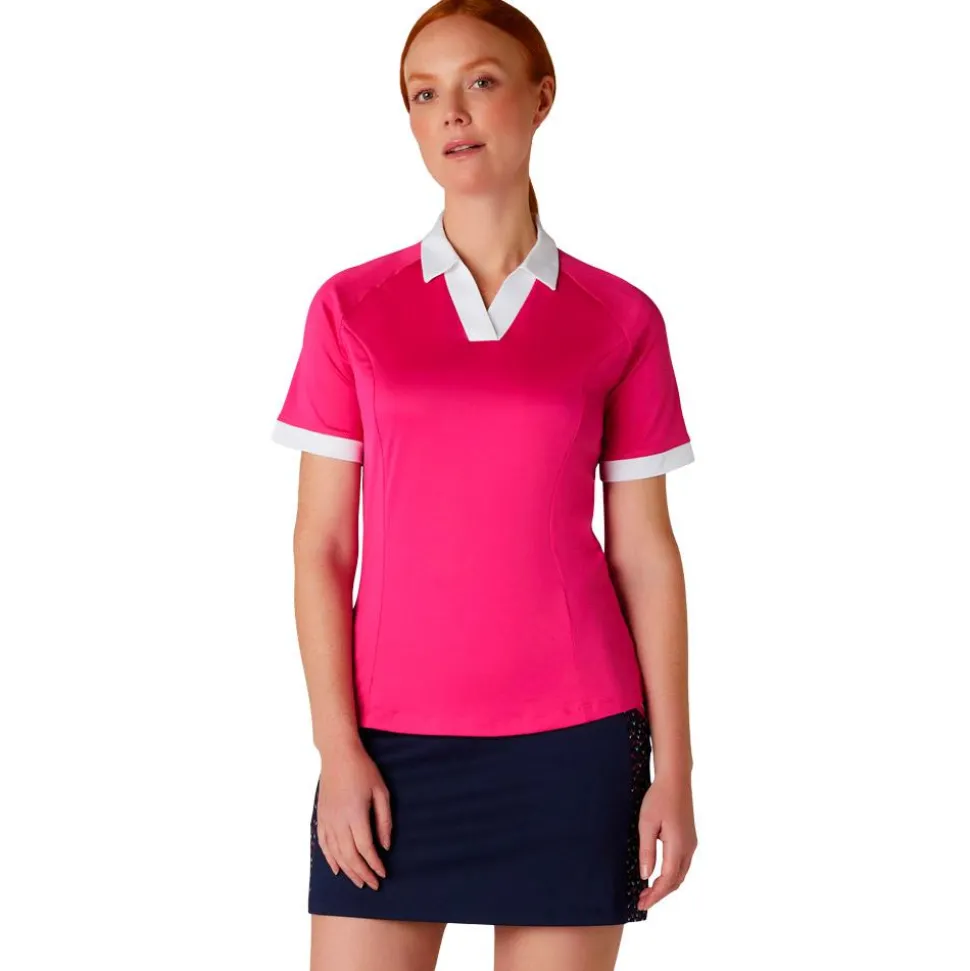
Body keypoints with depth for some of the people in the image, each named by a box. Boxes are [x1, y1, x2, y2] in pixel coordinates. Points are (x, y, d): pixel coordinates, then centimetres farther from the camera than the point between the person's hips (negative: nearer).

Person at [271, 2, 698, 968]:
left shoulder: (621, 319, 4)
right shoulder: (351, 308, 4)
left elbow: (644, 553, 4)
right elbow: (321, 545, 3)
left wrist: (673, 768, 1)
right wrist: (337, 748, -5)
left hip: (571, 741, 0)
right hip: (391, 740, 0)